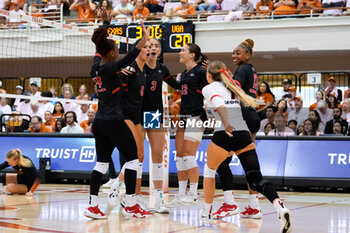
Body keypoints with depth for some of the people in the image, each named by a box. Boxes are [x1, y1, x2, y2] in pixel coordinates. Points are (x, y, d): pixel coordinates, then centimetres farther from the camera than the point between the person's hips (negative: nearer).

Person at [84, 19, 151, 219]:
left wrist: (105, 26, 35)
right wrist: (144, 39, -34)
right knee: (132, 158, 3)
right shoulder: (109, 68, -14)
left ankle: (93, 205, 4)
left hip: (99, 122, 8)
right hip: (114, 122, -8)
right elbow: (128, 59, -29)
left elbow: (100, 49, 25)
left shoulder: (97, 66, 7)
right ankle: (130, 204, 4)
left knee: (102, 163, 9)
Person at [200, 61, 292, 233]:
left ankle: (206, 212, 30)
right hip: (244, 134, 5)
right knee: (256, 179, -1)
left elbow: (220, 105, -12)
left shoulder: (209, 88, 6)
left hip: (224, 134, -4)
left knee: (209, 170, 22)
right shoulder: (231, 87, 26)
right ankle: (279, 207, -26)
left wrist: (226, 124, -21)